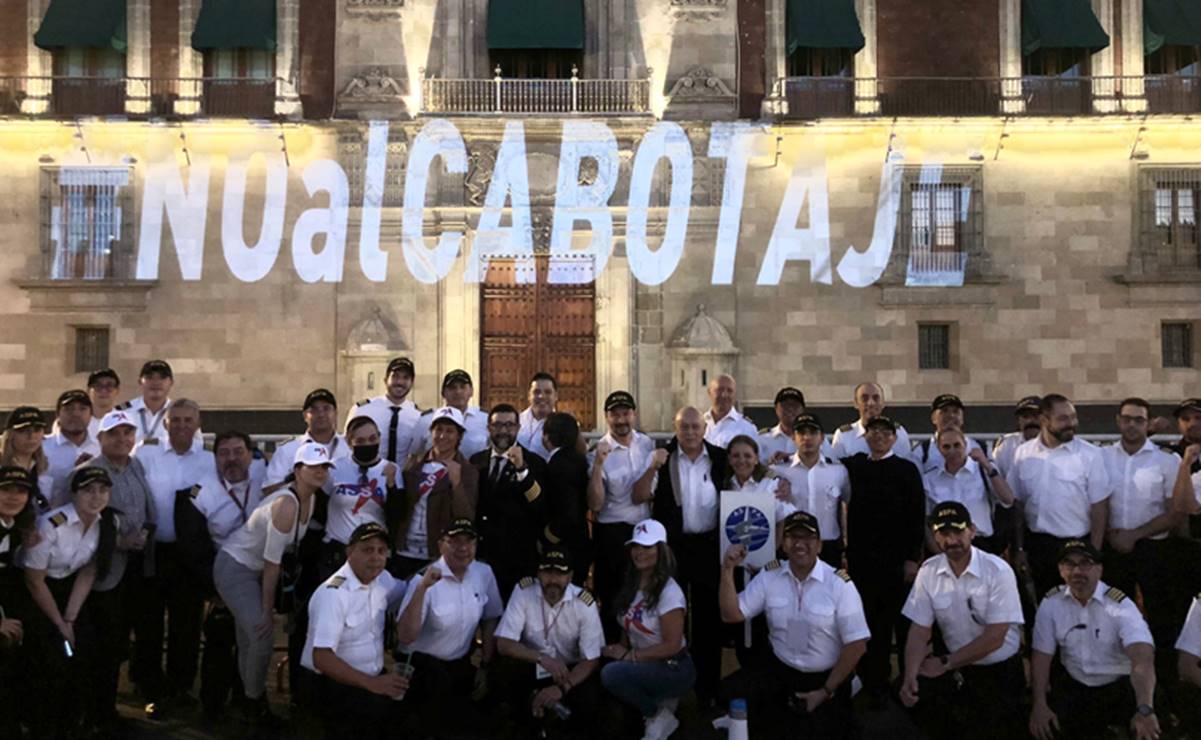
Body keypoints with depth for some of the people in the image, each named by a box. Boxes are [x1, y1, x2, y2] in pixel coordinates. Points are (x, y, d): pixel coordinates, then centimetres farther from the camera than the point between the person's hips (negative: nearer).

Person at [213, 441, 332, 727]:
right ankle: (255, 701, 10)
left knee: (249, 639, 17)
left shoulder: (310, 499, -5)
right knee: (262, 634, -11)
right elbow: (272, 563, -25)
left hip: (254, 569, 8)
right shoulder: (286, 505, -32)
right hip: (235, 568, -8)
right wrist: (267, 610, -17)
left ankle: (251, 699, 31)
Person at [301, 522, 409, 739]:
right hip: (331, 682, -8)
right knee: (378, 708, -32)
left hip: (371, 676, 8)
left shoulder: (383, 579, 2)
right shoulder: (333, 593, -21)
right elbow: (322, 658, -25)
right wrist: (371, 683, -29)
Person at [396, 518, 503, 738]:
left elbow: (490, 621, 10)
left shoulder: (484, 573, -3)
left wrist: (484, 667, 9)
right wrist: (422, 587, -35)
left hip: (462, 664, 5)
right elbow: (405, 637, -27)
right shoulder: (425, 579, -18)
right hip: (423, 666, -5)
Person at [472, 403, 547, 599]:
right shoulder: (477, 461, 10)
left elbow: (541, 508, -16)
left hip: (518, 560, -4)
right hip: (480, 555, 4)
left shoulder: (533, 463, -4)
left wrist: (522, 469, -24)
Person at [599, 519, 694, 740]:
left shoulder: (669, 591, -19)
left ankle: (660, 716, -6)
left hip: (673, 669, -8)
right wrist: (621, 650, -9)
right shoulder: (631, 585, 4)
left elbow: (672, 646, -20)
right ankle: (656, 702, 4)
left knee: (611, 673, -29)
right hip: (644, 664, 8)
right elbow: (629, 628, 11)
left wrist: (629, 655, -18)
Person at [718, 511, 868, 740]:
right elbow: (732, 615, -6)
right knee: (731, 692, -18)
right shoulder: (769, 575, -4)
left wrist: (826, 691, -10)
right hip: (780, 670, 3)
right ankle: (788, 720, 9)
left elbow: (856, 645, -12)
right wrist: (728, 569, -19)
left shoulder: (839, 584, -15)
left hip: (826, 677, -3)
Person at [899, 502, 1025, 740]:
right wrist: (909, 677, -20)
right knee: (915, 693, -18)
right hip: (955, 665, 3)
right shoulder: (928, 571, -6)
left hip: (999, 671, -3)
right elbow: (920, 631, -5)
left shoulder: (998, 571, -17)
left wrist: (945, 664, -16)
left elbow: (994, 638, -18)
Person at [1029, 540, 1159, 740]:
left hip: (1120, 687, -2)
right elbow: (1042, 655, -2)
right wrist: (1040, 705, -15)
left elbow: (1143, 659, -28)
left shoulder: (1121, 606, -15)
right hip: (1073, 686, 2)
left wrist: (1145, 710, -44)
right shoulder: (1051, 604, -4)